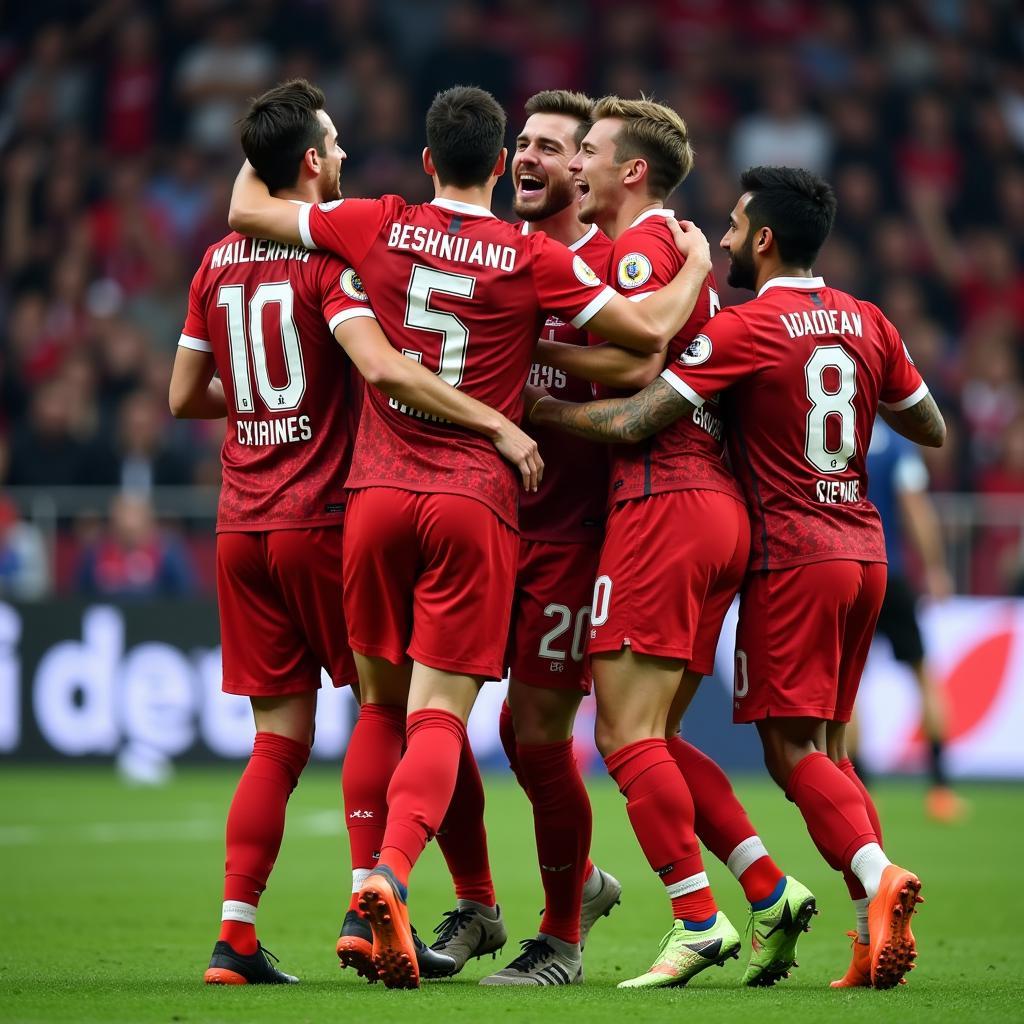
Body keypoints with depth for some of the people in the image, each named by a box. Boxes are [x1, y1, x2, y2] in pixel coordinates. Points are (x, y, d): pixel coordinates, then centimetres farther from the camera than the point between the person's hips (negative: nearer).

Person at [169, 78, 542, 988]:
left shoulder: (218, 262, 11)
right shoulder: (329, 254, -10)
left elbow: (184, 396, 17)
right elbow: (382, 367, -25)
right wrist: (497, 424, -24)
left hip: (243, 526, 6)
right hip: (327, 514, -6)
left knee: (280, 738, 7)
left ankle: (236, 935, -1)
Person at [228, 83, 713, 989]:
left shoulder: (381, 228, 5)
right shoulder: (531, 258, 0)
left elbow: (248, 210, 14)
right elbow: (650, 329, -1)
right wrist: (696, 262, 18)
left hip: (379, 491, 2)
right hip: (476, 499, -2)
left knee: (381, 702, 15)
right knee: (439, 717, -5)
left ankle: (370, 888, 10)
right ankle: (392, 874, -27)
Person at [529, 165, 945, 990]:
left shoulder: (742, 331, -11)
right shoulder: (867, 323, 9)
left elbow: (634, 422, -15)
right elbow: (933, 431, 18)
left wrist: (535, 410, -3)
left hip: (793, 557, -7)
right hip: (864, 551, 7)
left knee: (794, 750, -5)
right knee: (828, 750, 11)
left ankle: (877, 877, -27)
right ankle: (879, 927, -1)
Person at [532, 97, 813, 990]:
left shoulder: (642, 245, -7)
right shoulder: (685, 252, 23)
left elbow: (638, 363, -20)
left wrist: (532, 347, -11)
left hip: (663, 504, -10)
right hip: (721, 508, 10)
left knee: (628, 734, -8)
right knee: (653, 739, 12)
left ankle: (698, 919, -8)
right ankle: (771, 891, 8)